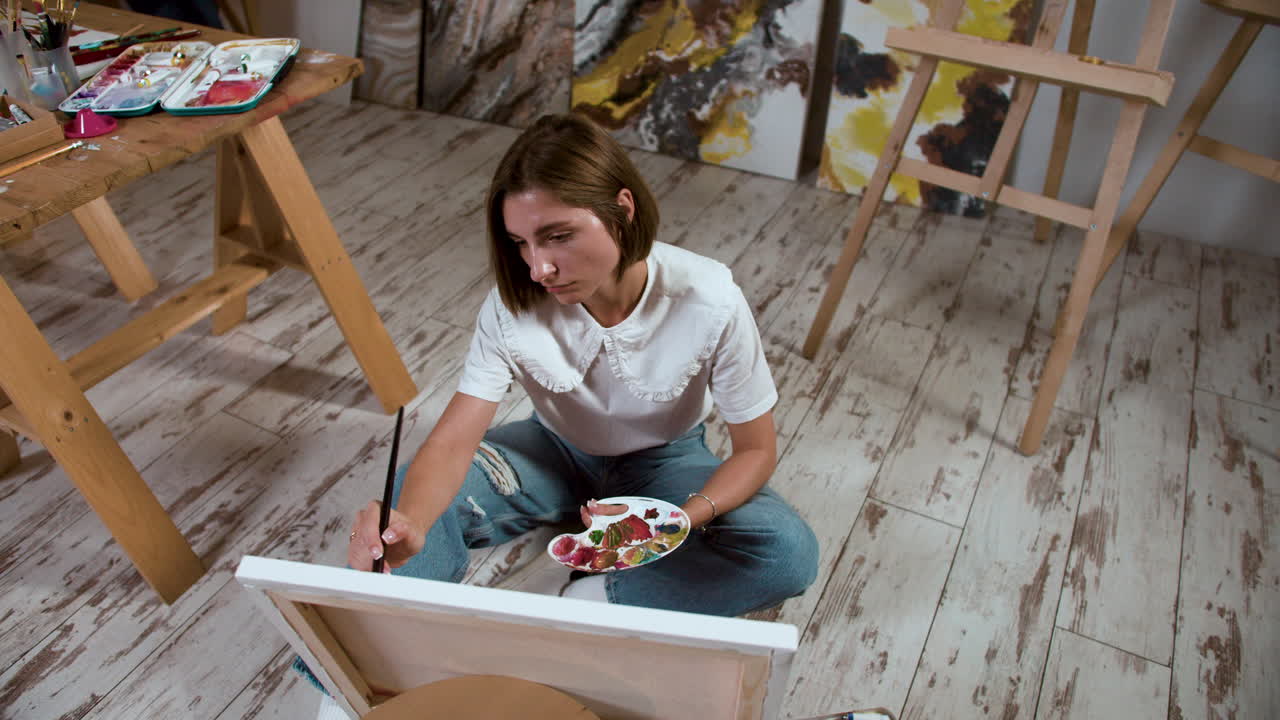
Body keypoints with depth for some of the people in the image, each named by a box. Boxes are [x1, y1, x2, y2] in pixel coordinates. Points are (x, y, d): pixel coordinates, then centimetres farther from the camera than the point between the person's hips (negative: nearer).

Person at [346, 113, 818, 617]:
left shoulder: (710, 304, -29)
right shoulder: (512, 307, -25)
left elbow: (756, 449, -18)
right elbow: (452, 442, -30)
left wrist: (683, 520, -37)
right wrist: (408, 526, -53)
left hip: (663, 462, 0)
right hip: (557, 450, 1)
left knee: (789, 552, -29)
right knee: (412, 492, -26)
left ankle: (593, 600, -25)